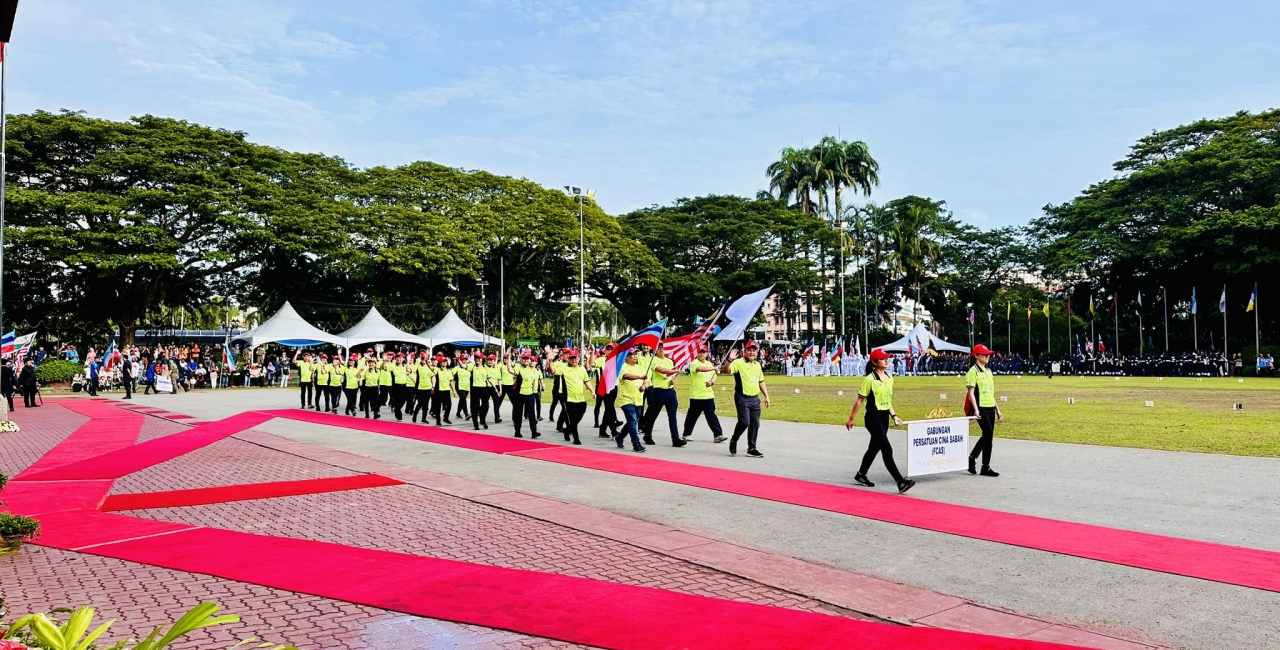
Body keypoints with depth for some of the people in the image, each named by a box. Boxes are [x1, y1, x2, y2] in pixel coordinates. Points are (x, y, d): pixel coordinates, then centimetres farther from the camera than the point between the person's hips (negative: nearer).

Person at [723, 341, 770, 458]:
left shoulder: (757, 365, 15)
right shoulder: (738, 362, -8)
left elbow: (761, 382, 22)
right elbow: (726, 370, -25)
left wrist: (766, 396, 17)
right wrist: (730, 360, -42)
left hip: (755, 399, 7)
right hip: (742, 398, -7)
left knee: (755, 424, 7)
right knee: (744, 422, -14)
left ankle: (751, 449, 17)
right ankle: (733, 441, 10)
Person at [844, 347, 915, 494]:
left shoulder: (889, 378, 9)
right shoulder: (869, 379, -12)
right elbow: (859, 400, -9)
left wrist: (894, 415, 8)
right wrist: (851, 419, -6)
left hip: (885, 417, 8)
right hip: (873, 418, -8)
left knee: (874, 448, 17)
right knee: (887, 450, -13)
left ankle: (860, 475, 33)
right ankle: (901, 482, -15)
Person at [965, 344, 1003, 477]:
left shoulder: (988, 371, 17)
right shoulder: (973, 371, -7)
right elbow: (971, 393, -12)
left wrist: (997, 409, 18)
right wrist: (976, 410, -21)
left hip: (991, 408, 8)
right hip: (981, 408, -8)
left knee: (988, 436, 7)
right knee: (988, 434, -12)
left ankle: (972, 458, 18)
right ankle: (986, 467, -3)